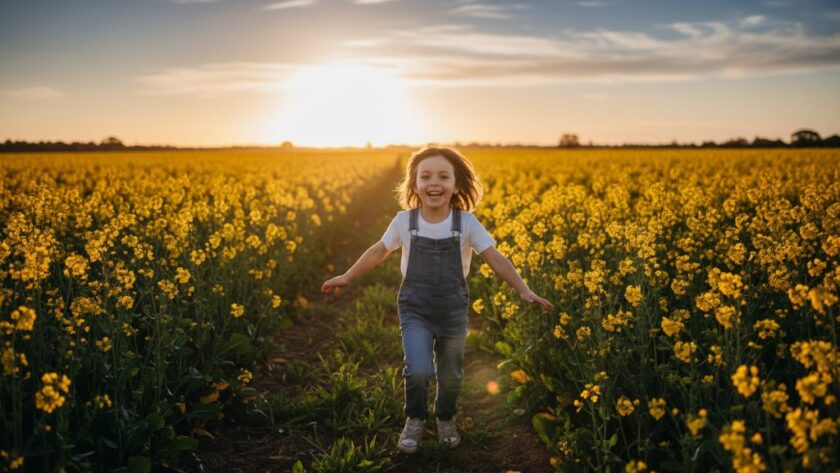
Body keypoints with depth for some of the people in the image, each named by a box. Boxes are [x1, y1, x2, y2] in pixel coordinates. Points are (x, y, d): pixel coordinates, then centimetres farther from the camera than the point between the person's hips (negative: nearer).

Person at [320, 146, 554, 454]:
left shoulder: (467, 223, -11)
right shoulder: (404, 221, -8)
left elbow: (495, 259, -11)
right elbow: (378, 252, 7)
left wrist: (523, 290, -21)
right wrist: (347, 277, 9)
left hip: (453, 310, 1)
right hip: (415, 309, -1)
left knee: (451, 376, 13)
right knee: (419, 371, -19)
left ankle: (445, 419, 45)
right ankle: (415, 419, 12)